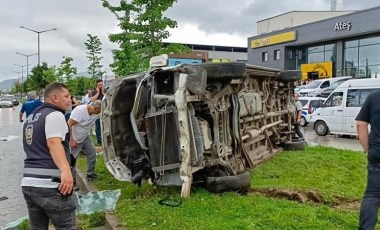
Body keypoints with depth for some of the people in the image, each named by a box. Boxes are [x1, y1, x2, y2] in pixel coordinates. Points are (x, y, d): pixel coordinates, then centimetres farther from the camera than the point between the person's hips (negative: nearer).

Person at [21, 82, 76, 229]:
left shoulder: (31, 118, 19)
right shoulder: (54, 115, -8)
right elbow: (53, 143, -25)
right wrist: (65, 170, -40)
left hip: (28, 184, 9)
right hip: (50, 186, -9)